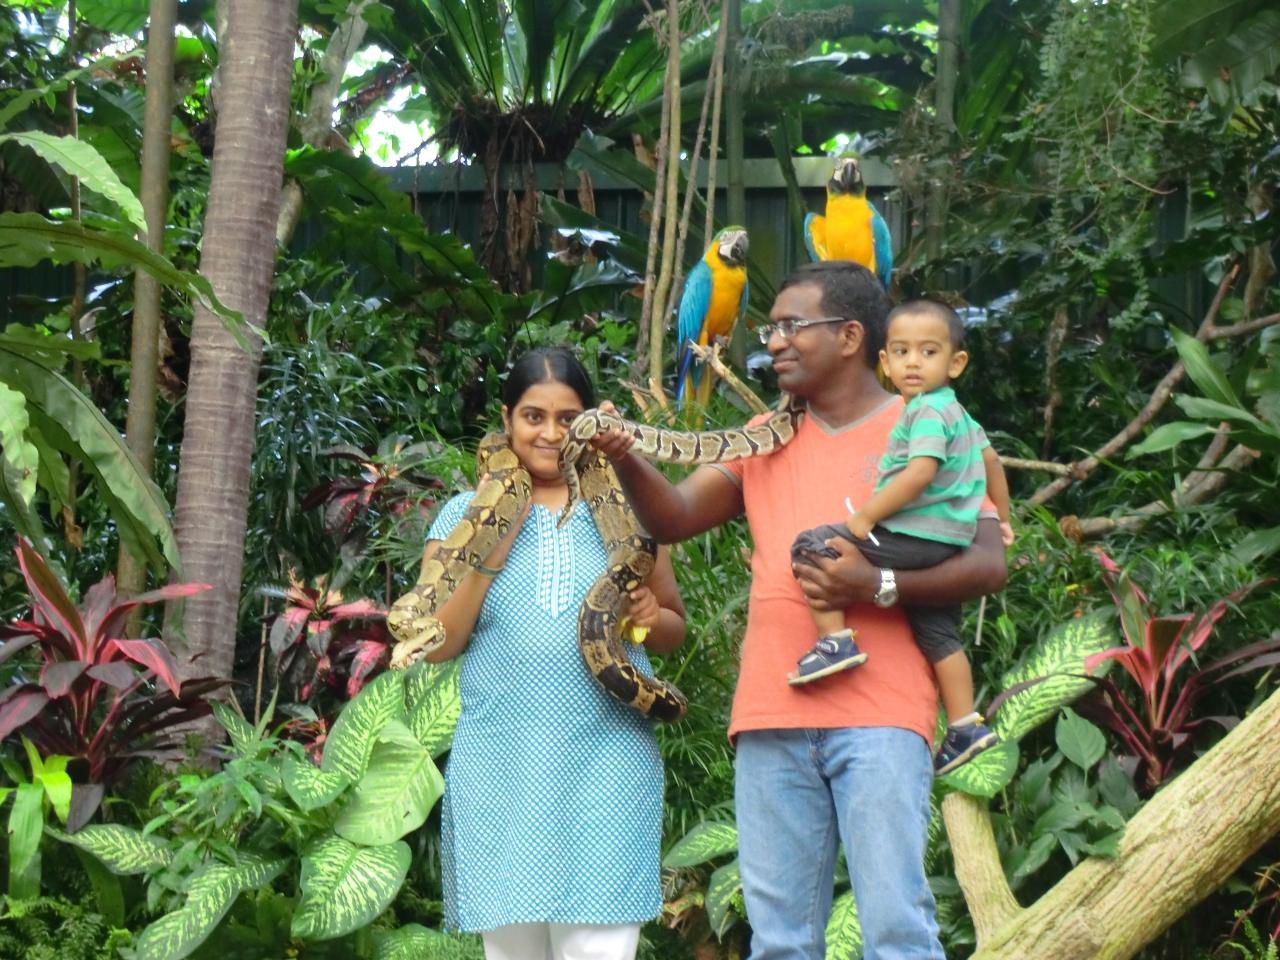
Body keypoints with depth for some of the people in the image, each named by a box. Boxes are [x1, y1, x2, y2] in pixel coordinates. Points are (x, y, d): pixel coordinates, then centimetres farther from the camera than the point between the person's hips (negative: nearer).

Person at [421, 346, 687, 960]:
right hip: (500, 766, 1)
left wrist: (649, 617, -7)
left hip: (606, 761, -1)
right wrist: (492, 552, -10)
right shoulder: (465, 513, 7)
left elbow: (676, 629, 16)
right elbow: (436, 646, 2)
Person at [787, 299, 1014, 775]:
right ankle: (965, 727, 16)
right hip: (947, 544, 10)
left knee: (811, 546, -11)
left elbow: (920, 473, -25)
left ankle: (836, 641, -15)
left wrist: (865, 517, -20)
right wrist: (1001, 519, 43)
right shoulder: (959, 415, 19)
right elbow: (990, 459, 31)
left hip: (916, 537, -10)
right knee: (938, 633, 16)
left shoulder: (929, 411, -13)